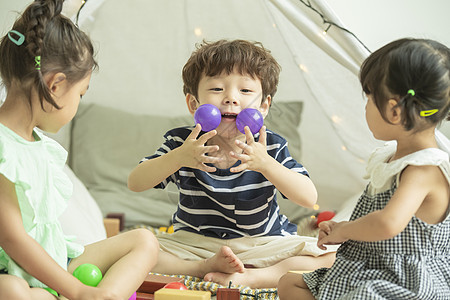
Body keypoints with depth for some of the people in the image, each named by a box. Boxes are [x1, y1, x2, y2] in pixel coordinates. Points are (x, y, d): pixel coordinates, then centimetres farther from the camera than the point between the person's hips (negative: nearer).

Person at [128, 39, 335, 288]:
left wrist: (265, 164, -34)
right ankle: (207, 268, -19)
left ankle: (251, 278, -25)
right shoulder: (182, 143, -9)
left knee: (330, 255, -20)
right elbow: (135, 184, -17)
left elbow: (309, 198, -19)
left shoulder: (271, 148, -10)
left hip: (260, 244, 0)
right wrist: (179, 157, -35)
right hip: (193, 243, 0)